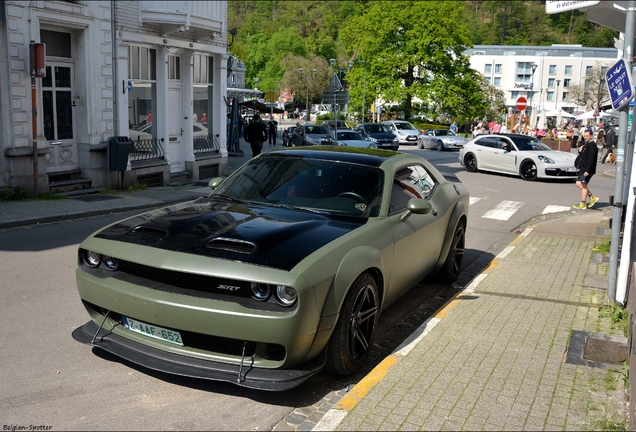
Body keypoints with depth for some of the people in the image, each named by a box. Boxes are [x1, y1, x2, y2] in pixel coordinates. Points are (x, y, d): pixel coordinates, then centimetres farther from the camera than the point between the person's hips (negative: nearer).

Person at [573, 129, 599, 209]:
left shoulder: (592, 145, -14)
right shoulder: (586, 144, 16)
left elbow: (591, 159, -21)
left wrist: (587, 170, -25)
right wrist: (580, 151, 0)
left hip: (587, 169, -10)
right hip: (583, 168, 10)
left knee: (583, 185, -5)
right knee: (578, 184, 11)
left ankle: (583, 204, 2)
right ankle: (592, 197, 18)